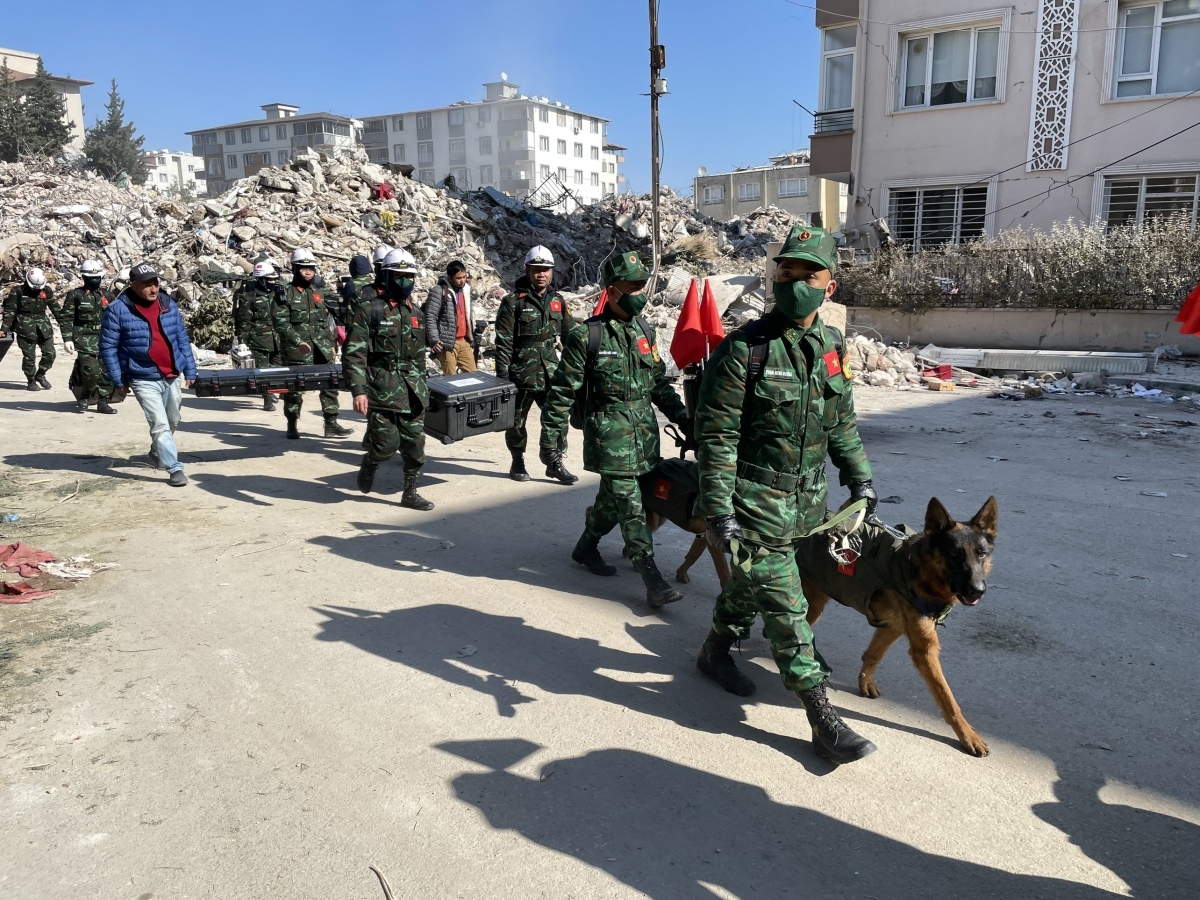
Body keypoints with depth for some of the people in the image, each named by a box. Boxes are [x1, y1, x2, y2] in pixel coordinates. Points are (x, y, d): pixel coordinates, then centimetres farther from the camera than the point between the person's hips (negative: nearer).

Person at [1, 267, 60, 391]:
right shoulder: (18, 291, -5)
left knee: (50, 354, 0)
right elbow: (10, 311, -4)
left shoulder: (47, 291, 4)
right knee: (29, 356, 0)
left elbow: (55, 308, 11)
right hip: (26, 328, -3)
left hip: (43, 326, 3)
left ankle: (40, 374, 23)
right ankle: (31, 381, 14)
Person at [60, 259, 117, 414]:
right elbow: (65, 318, -3)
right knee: (91, 370, -16)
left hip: (104, 338, 5)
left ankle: (103, 402, 12)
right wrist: (67, 339, -12)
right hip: (85, 339, -5)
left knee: (107, 371, 1)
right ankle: (83, 398, 7)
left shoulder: (106, 295, 13)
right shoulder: (75, 295, -1)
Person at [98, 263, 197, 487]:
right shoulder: (118, 309, -11)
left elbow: (182, 338, 9)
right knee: (160, 424, -10)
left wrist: (189, 370, 7)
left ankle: (157, 451, 46)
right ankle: (175, 469, -3)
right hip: (144, 379, -5)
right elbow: (108, 347, -6)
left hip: (173, 376, 5)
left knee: (172, 421, 20)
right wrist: (118, 381, -7)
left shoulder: (168, 304, 3)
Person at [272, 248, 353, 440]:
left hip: (321, 350, 5)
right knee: (294, 388, 4)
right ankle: (292, 425, 17)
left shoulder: (318, 294, 16)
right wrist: (298, 341, -21)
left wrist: (330, 344, 15)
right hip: (296, 351, -5)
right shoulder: (285, 294, -2)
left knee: (330, 385, 1)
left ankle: (331, 424, 7)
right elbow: (281, 323, -12)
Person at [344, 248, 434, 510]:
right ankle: (368, 466, 28)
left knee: (415, 443, 4)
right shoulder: (370, 311, -7)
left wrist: (422, 387, 20)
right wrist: (358, 391, -21)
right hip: (382, 390, -5)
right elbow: (353, 354, -13)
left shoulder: (415, 312, 13)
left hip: (412, 391, 6)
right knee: (387, 443, -5)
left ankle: (410, 493, 16)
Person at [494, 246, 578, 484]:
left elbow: (569, 335, 14)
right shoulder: (513, 301, -6)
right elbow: (503, 341, -8)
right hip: (521, 372, -3)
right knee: (517, 421, 8)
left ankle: (555, 463, 12)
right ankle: (517, 463, 25)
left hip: (551, 371, 4)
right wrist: (502, 374, -12)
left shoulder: (557, 300, 8)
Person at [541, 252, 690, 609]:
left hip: (645, 429, 6)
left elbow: (660, 383, 19)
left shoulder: (645, 330, 10)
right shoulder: (586, 336, -8)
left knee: (613, 497, 16)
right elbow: (562, 392, -7)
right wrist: (551, 440, -8)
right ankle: (652, 579, -4)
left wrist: (682, 417, 10)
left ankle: (586, 547, 40)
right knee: (630, 505, -7)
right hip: (610, 433, -6)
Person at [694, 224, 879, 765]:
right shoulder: (744, 349, -16)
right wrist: (719, 511, -20)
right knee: (785, 609, -3)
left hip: (808, 500, 7)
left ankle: (715, 652, 45)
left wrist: (859, 477, 17)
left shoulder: (830, 346, 5)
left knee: (750, 584, 22)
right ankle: (823, 720, 5)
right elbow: (715, 435, -17)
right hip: (757, 502, -6)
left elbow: (842, 422, 18)